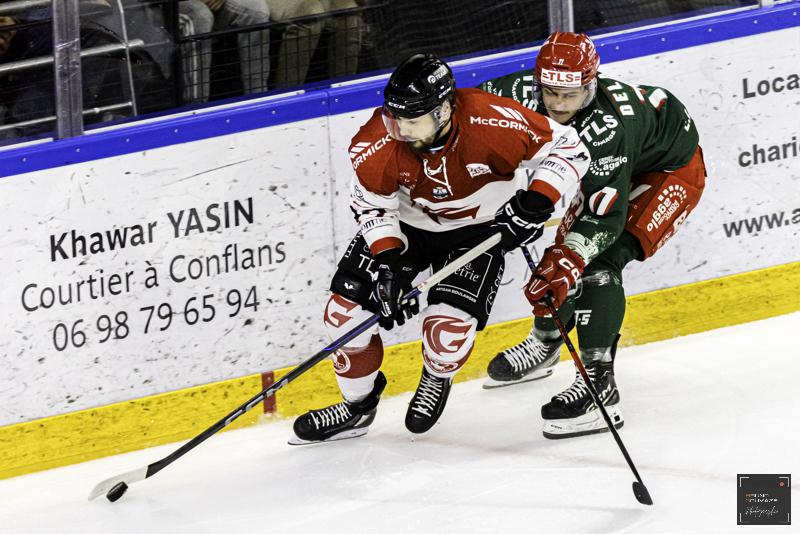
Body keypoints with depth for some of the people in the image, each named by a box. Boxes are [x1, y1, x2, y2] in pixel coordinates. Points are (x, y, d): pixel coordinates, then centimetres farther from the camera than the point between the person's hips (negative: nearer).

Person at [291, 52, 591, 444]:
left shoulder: (493, 122, -34)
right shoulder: (379, 141, -27)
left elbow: (568, 148, -21)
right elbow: (373, 206, -11)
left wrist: (536, 203, -30)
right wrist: (388, 263, -22)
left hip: (480, 227, -3)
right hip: (407, 222, 3)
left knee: (448, 330, -18)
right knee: (346, 308, -5)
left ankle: (437, 379, 21)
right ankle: (358, 407, 20)